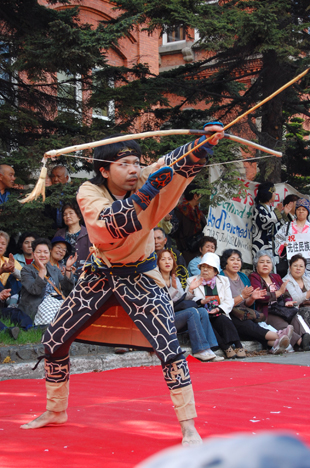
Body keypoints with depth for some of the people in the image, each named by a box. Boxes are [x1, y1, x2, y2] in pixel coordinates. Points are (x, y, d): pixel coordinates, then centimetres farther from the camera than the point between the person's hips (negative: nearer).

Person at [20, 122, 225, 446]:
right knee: (54, 340, 8)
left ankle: (189, 429, -7)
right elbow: (112, 222, -33)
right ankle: (56, 411, 31)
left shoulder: (147, 179, -13)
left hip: (140, 278, -2)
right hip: (100, 276, 2)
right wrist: (145, 192, -44)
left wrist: (206, 142, -49)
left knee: (169, 350, -17)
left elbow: (181, 161, -29)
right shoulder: (88, 193, -14)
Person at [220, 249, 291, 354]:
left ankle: (274, 343, -57)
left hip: (244, 315, 6)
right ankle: (278, 335, -54)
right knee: (245, 324, -36)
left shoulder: (243, 277, 18)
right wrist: (242, 296, -19)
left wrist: (252, 298, -4)